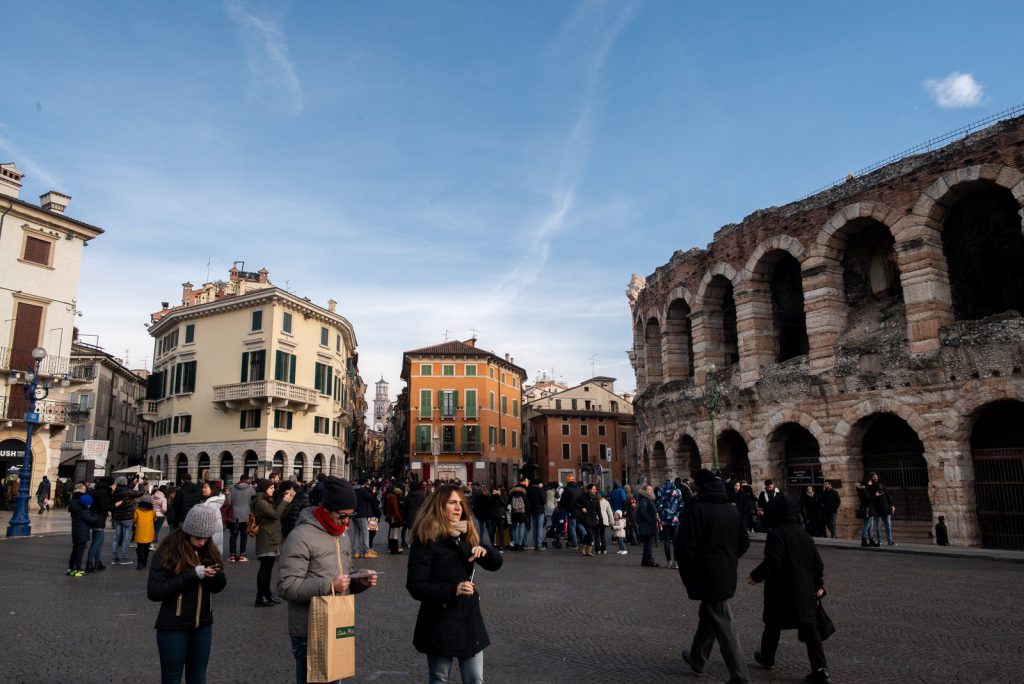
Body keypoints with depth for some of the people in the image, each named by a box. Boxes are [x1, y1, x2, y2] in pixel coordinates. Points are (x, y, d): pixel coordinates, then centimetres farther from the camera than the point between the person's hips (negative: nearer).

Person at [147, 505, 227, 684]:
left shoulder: (209, 551, 1)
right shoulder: (167, 552, -14)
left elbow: (217, 587, 6)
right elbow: (153, 591, -20)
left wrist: (216, 575, -17)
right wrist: (192, 575, -27)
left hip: (203, 625, 5)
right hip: (173, 628, -5)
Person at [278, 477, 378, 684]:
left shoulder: (343, 536, 11)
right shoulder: (301, 536, -18)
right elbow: (286, 587, -22)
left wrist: (360, 582, -2)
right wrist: (329, 586, -27)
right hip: (310, 633, -8)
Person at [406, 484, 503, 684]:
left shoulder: (466, 534, 7)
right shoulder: (426, 539, -13)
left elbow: (496, 563, 6)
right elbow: (415, 587, -17)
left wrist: (484, 551, -16)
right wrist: (453, 590, -29)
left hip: (469, 618, 5)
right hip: (440, 623, -5)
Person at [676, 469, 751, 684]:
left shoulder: (695, 510, -16)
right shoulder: (732, 510, 4)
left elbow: (685, 547, -20)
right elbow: (744, 543, 9)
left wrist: (688, 577, -6)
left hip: (706, 577, -7)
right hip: (727, 576, 7)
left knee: (723, 627, 0)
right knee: (707, 617, 23)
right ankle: (697, 659, 37)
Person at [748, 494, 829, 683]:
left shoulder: (776, 534, -18)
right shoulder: (804, 534, 6)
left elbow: (772, 564, -23)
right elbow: (818, 563, 10)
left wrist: (756, 576, -9)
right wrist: (818, 585, 19)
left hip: (782, 591, -5)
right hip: (805, 591, 6)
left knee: (773, 625, 14)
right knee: (809, 627, 6)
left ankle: (767, 658, 31)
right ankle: (820, 668, -2)